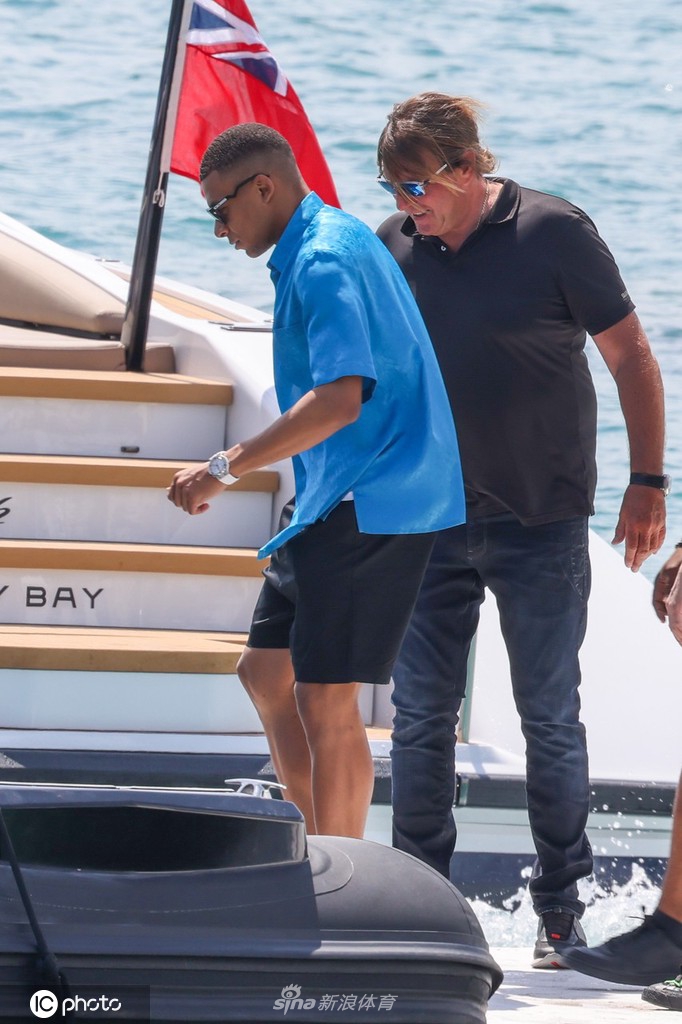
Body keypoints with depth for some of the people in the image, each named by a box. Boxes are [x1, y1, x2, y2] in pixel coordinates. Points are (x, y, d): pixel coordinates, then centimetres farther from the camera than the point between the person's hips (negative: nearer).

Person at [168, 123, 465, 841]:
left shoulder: (324, 262, -17)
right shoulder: (332, 242, 16)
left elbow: (341, 399, -28)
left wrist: (225, 468, -25)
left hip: (368, 506, -11)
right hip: (336, 504, 11)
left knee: (325, 700, -10)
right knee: (266, 671, 15)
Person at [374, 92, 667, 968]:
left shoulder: (554, 233, -10)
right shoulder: (394, 245, 2)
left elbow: (631, 357, -3)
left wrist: (647, 482, -4)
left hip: (541, 526, -3)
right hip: (431, 523, 3)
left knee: (550, 721, 1)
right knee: (420, 716, 2)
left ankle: (561, 907, 12)